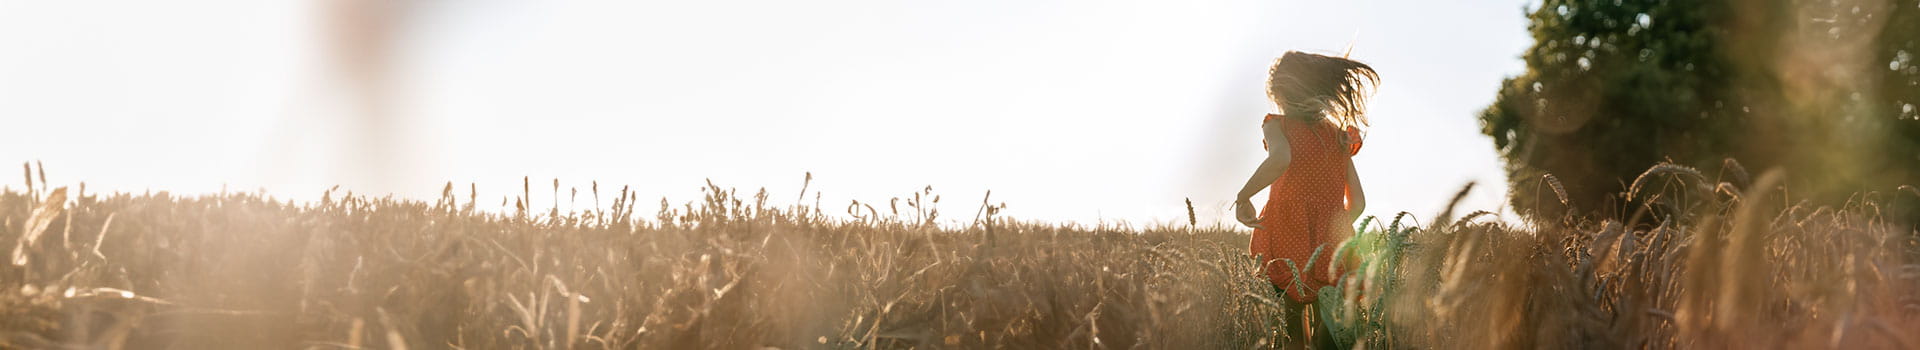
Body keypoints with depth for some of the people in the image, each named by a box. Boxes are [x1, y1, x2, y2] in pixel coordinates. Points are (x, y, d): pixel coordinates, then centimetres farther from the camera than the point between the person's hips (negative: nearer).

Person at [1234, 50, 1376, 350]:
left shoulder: (1278, 125, 0)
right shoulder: (1339, 136, 14)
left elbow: (1281, 158, -24)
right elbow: (1357, 203, 12)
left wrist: (1242, 198, -15)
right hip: (1334, 255, 4)